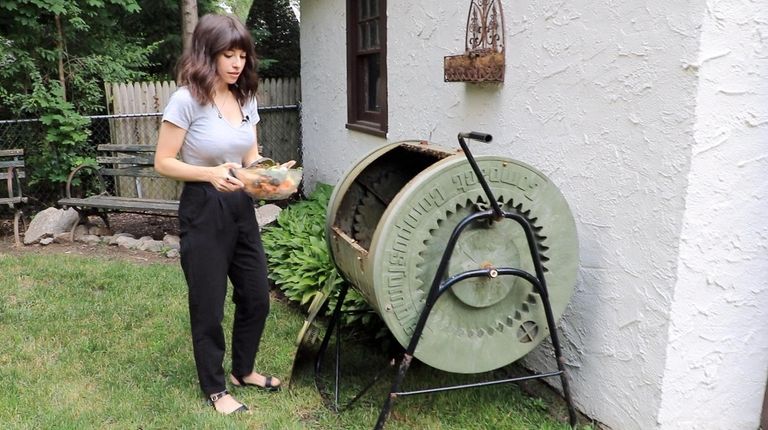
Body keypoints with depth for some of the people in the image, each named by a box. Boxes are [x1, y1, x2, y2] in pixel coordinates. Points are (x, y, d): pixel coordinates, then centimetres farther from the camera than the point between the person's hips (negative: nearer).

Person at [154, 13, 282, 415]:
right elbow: (163, 162, -12)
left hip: (241, 206, 7)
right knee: (208, 305, 6)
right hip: (203, 210, -6)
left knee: (257, 297, 14)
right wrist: (210, 174, -26)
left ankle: (243, 370, 37)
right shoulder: (186, 99, -14)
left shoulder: (246, 98, 5)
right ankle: (215, 389, 25)